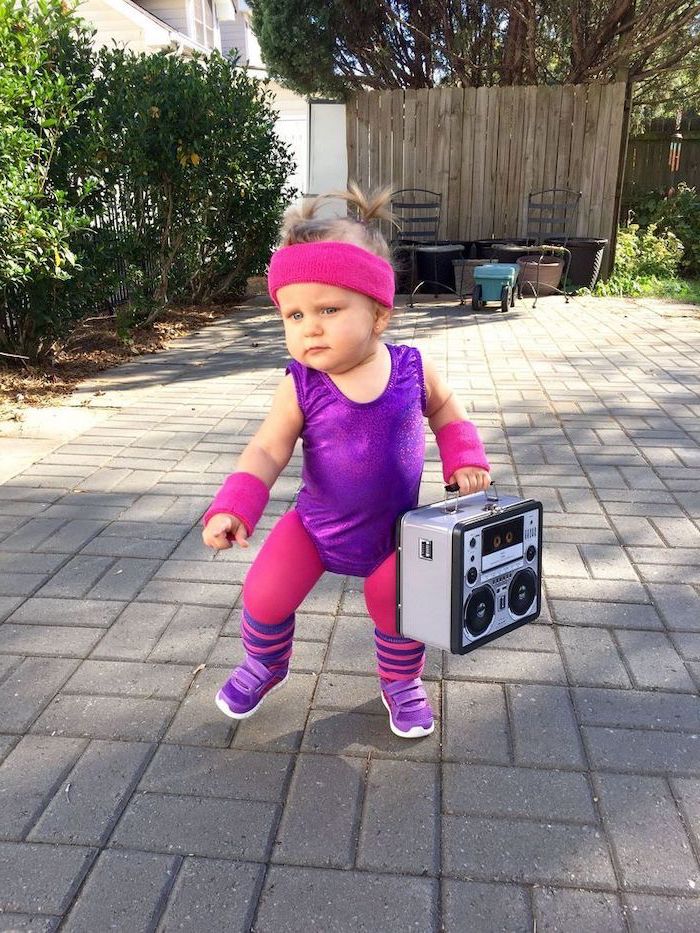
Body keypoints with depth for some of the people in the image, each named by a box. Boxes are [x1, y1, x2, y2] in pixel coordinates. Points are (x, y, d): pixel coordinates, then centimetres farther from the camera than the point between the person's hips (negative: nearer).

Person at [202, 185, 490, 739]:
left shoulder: (412, 370, -18)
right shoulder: (301, 388, -22)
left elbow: (445, 408, 2)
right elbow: (267, 451, -20)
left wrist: (463, 460, -9)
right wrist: (234, 507, -34)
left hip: (394, 529, 1)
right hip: (316, 526, 0)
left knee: (398, 610, 9)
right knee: (264, 598, -3)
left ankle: (402, 683, 43)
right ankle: (265, 664, 32)